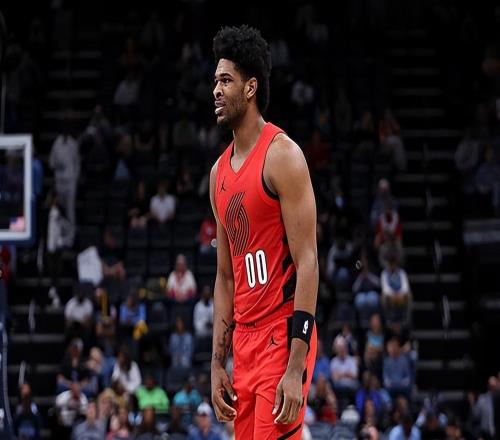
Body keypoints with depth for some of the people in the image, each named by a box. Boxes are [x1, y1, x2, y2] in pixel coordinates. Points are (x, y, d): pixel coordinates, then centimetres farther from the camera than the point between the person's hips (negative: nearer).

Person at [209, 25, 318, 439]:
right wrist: (218, 364, 14)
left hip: (282, 339, -8)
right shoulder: (220, 171, 14)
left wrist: (296, 367, -22)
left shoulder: (282, 154, -11)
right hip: (244, 341, 8)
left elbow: (307, 262, -16)